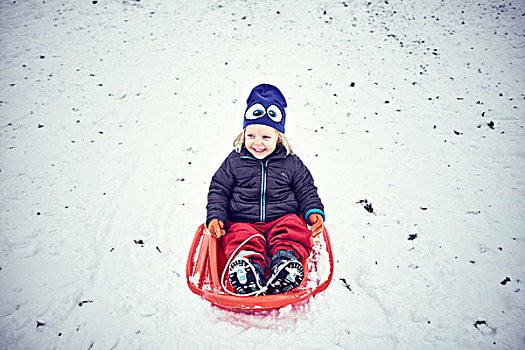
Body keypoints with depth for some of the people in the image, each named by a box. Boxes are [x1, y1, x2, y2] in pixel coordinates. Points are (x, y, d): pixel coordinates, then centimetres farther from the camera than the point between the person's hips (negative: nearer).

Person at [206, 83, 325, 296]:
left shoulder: (291, 163, 9)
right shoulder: (234, 161, 9)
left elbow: (306, 190, 14)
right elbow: (218, 190, 11)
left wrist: (314, 212, -4)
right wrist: (215, 216, -4)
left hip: (283, 218, 0)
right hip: (243, 221, 0)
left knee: (294, 231, -31)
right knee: (240, 239, -31)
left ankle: (287, 256, -51)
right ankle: (248, 264, -52)